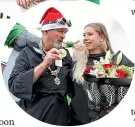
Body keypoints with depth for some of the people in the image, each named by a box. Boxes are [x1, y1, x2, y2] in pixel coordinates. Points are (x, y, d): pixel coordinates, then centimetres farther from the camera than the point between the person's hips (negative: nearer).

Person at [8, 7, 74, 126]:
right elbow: (14, 85, -18)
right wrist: (44, 64, -23)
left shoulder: (65, 53, 5)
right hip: (34, 113, -4)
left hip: (60, 113, 4)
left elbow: (71, 84, 7)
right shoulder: (28, 52, -7)